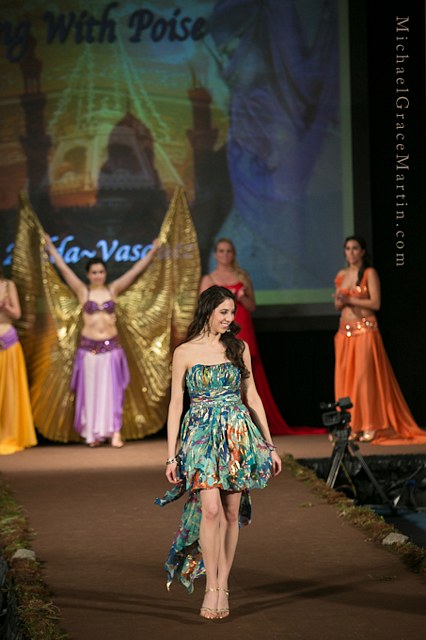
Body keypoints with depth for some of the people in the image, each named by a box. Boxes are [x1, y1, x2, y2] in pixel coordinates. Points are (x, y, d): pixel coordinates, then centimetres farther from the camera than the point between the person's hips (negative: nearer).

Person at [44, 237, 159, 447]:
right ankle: (93, 433, 8)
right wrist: (51, 248, 5)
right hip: (89, 347, -1)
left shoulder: (113, 289, 5)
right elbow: (63, 268, 3)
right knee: (91, 390, 3)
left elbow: (135, 270, 6)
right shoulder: (83, 291, 2)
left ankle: (114, 432, -3)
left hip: (111, 346, 1)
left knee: (111, 389, -1)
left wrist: (152, 251, 6)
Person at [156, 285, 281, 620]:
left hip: (238, 435, 3)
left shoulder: (239, 348, 9)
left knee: (231, 513, 2)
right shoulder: (185, 352, 2)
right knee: (211, 508, -17)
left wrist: (270, 444, 10)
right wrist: (171, 455, -1)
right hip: (202, 435, -3)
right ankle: (211, 588, -9)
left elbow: (252, 396, 12)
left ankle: (223, 586, 12)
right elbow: (176, 404, 2)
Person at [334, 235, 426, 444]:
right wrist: (340, 302, -6)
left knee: (365, 376, -9)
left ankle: (371, 427, -6)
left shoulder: (369, 273, -2)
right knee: (345, 378, 0)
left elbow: (375, 303, -10)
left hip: (365, 330, -6)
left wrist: (350, 300, -14)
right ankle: (351, 427, 4)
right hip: (345, 331, 6)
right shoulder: (341, 275, 15)